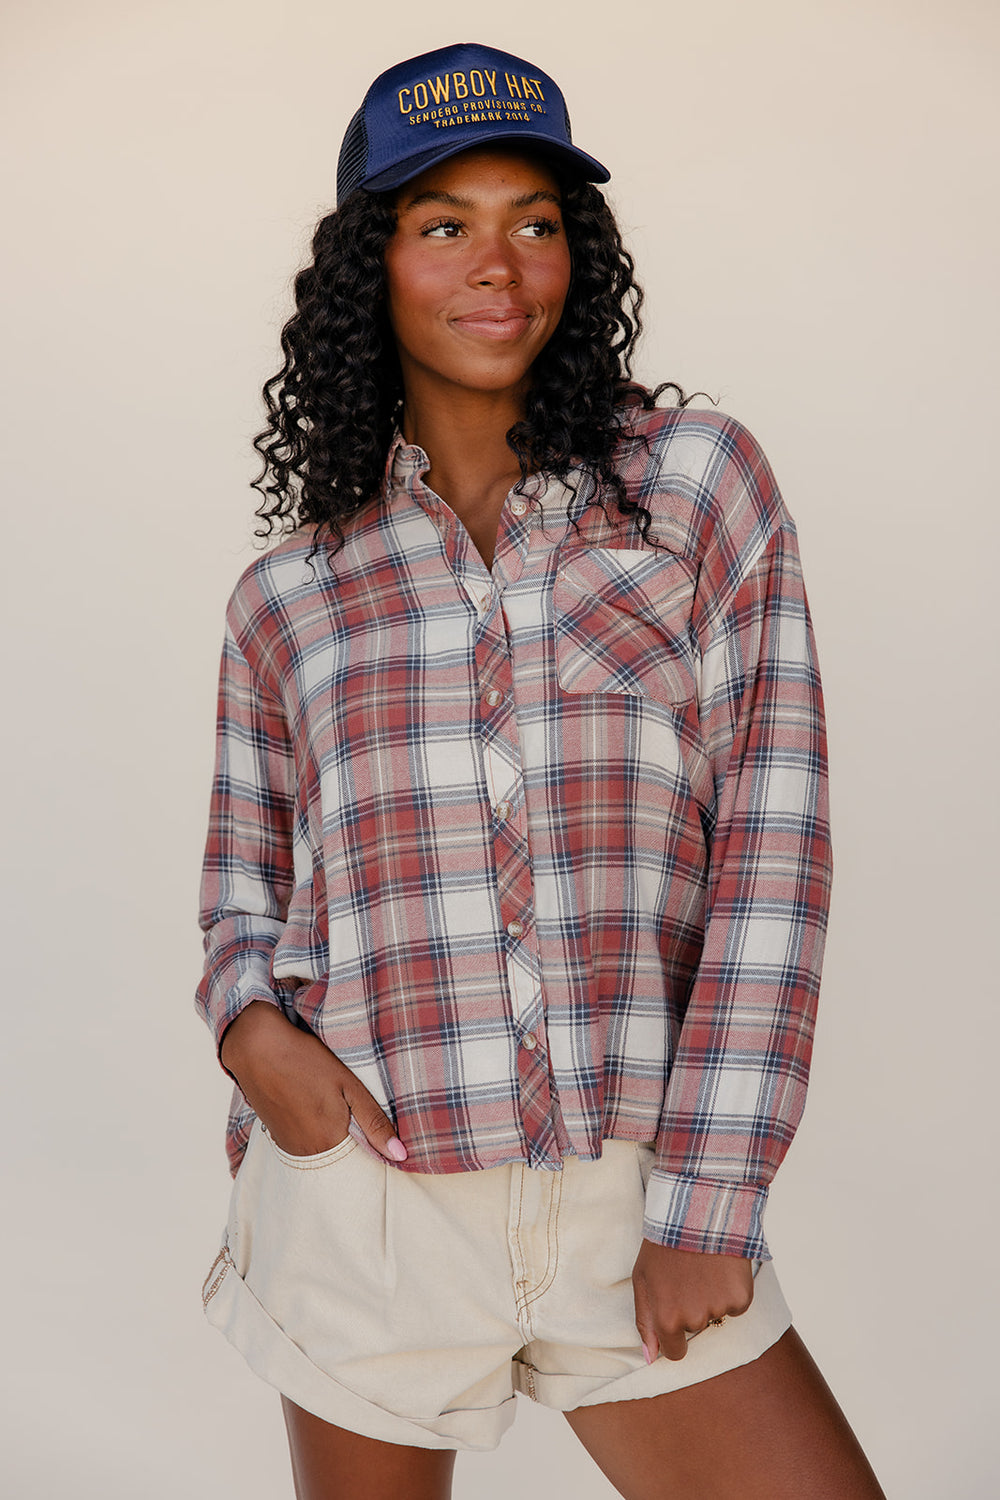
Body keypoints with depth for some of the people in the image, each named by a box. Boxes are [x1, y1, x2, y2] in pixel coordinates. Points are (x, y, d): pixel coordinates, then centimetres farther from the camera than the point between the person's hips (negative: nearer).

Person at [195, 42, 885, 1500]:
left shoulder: (697, 480, 1)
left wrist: (707, 1196, -9)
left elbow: (769, 843, -4)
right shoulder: (290, 592, 7)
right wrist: (250, 1026, -6)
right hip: (363, 1188, 1)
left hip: (635, 1199, -1)